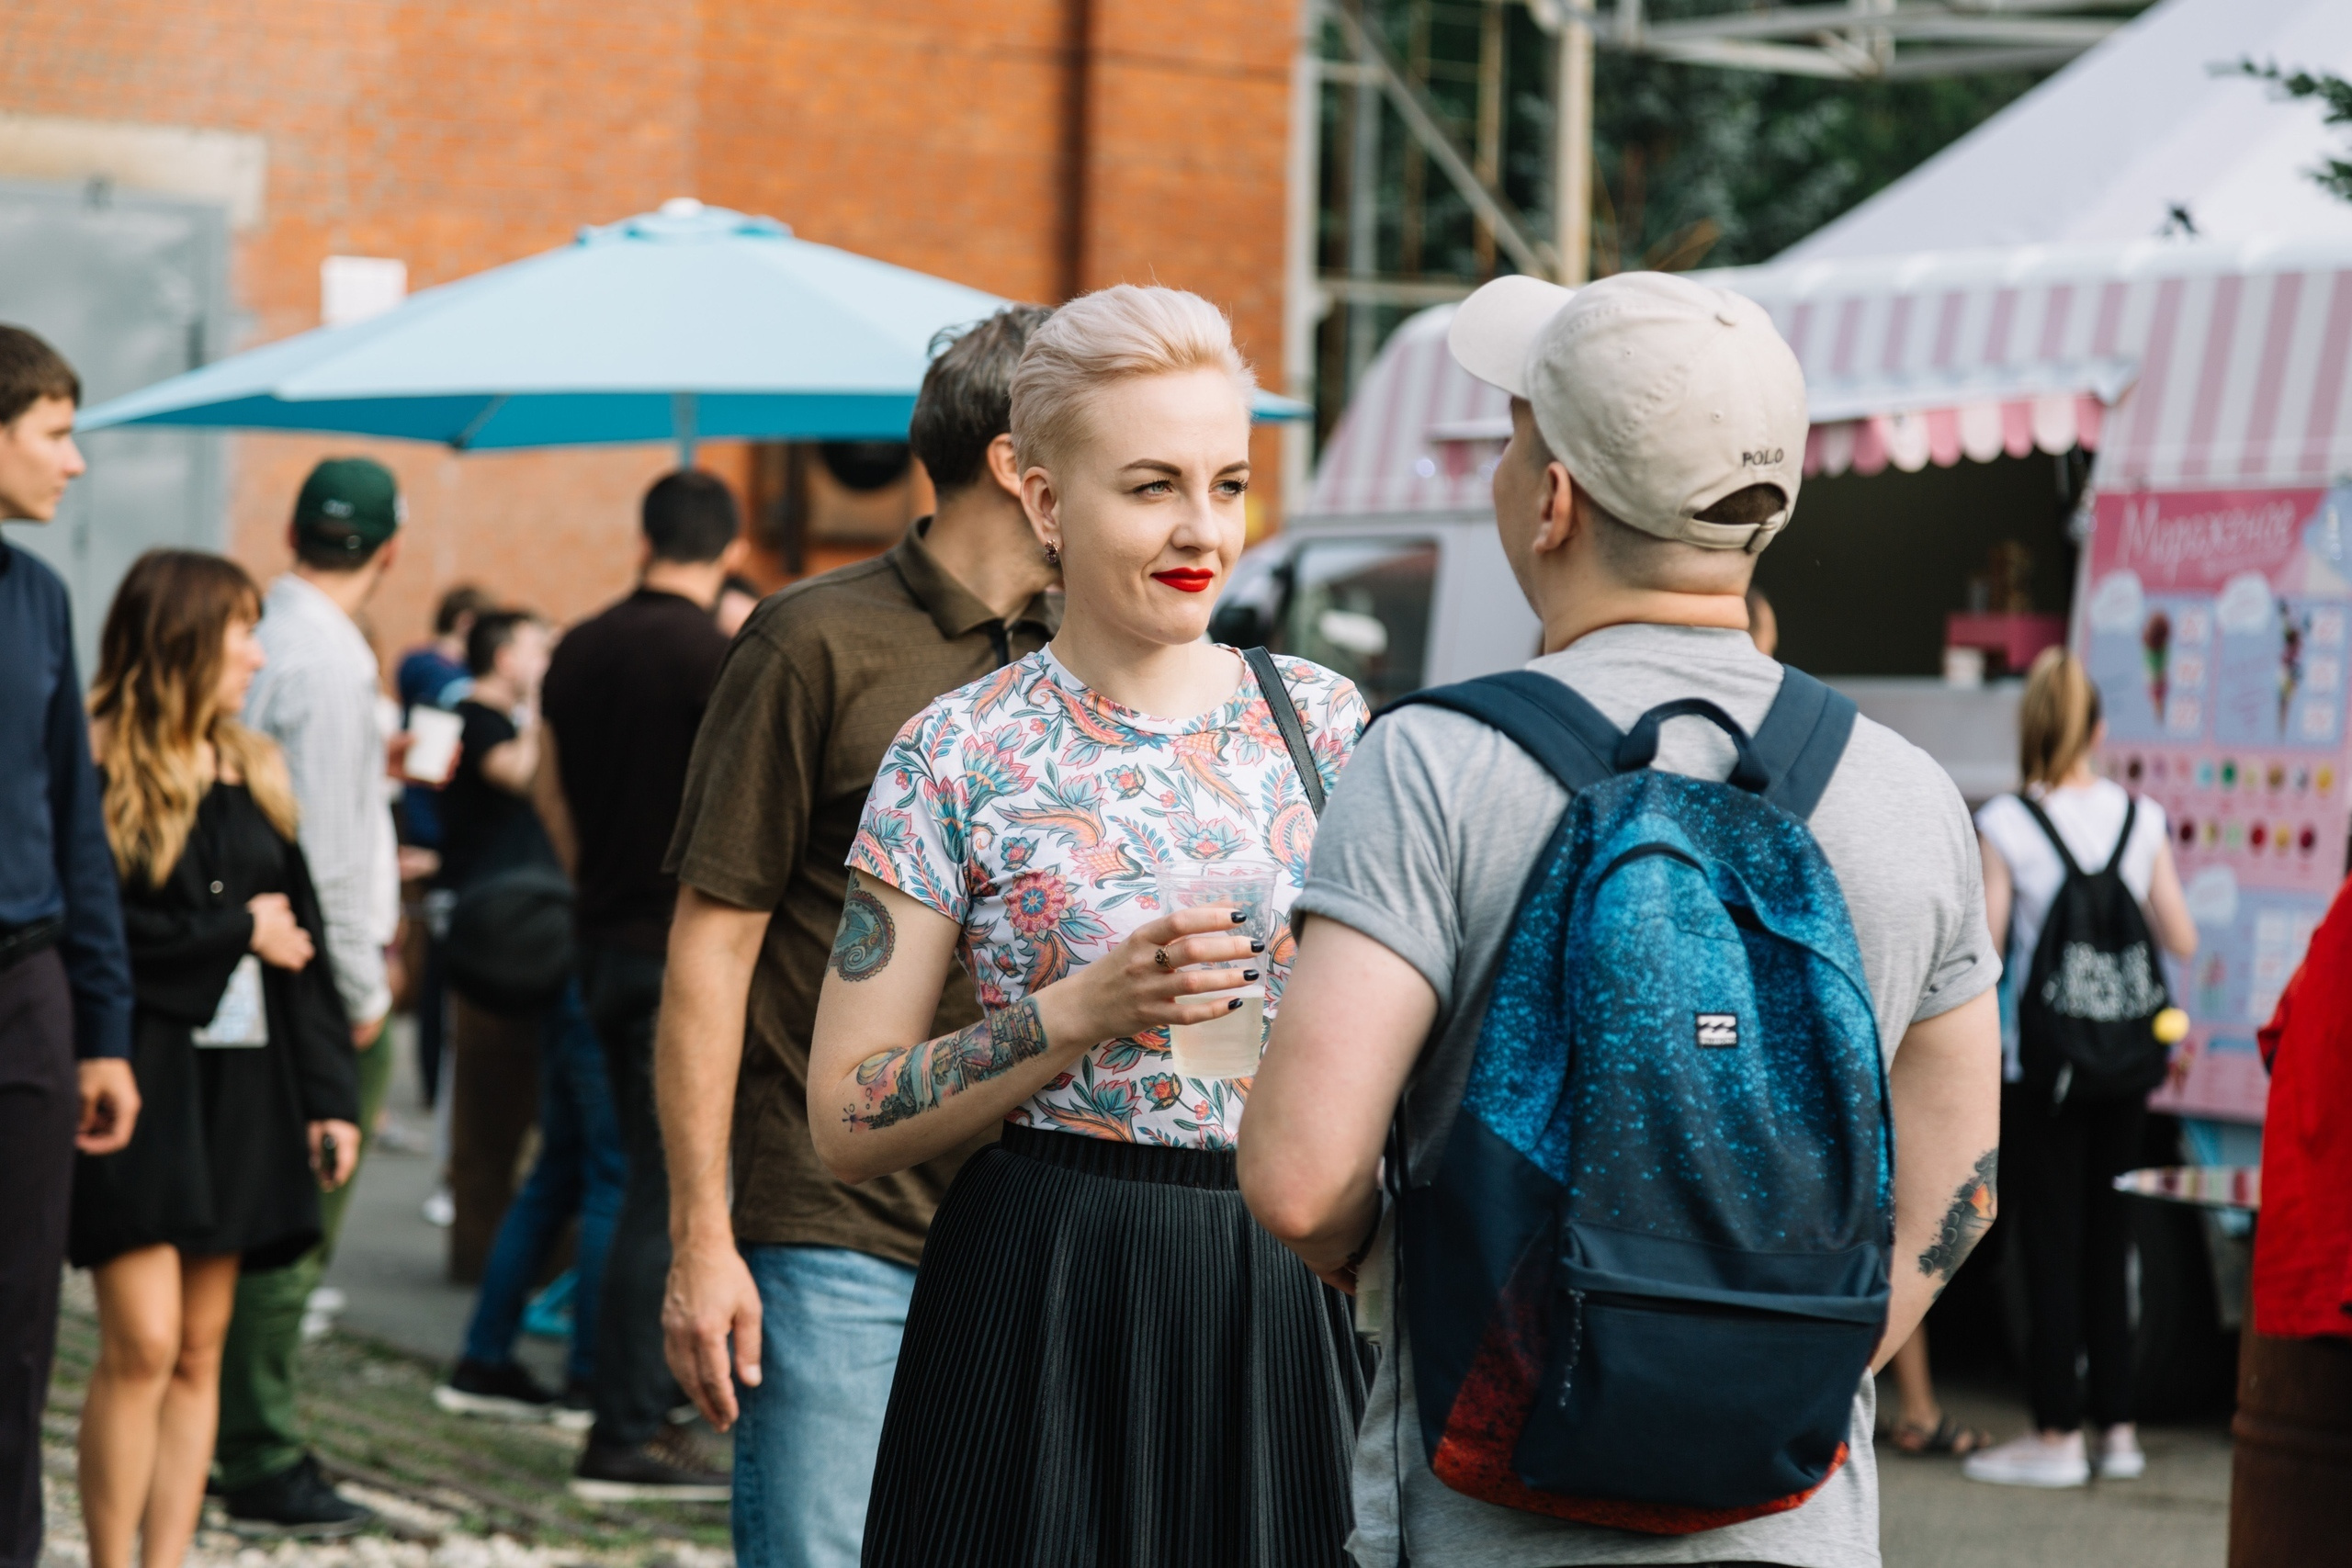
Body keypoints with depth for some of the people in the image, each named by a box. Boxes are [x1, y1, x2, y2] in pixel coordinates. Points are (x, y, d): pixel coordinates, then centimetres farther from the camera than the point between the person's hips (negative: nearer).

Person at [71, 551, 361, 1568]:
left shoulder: (255, 775, 15)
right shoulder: (98, 771, -7)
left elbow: (301, 939, 14)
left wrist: (329, 1092, 8)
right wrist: (234, 934, -9)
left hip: (244, 1089, 6)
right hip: (139, 1083, -6)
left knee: (200, 1349, 6)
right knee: (144, 1342, -11)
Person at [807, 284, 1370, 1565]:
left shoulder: (1322, 718, 6)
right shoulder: (960, 757, -4)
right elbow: (846, 1123, -6)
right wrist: (1083, 1013, -17)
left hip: (1284, 1300, 3)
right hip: (1045, 1302, -3)